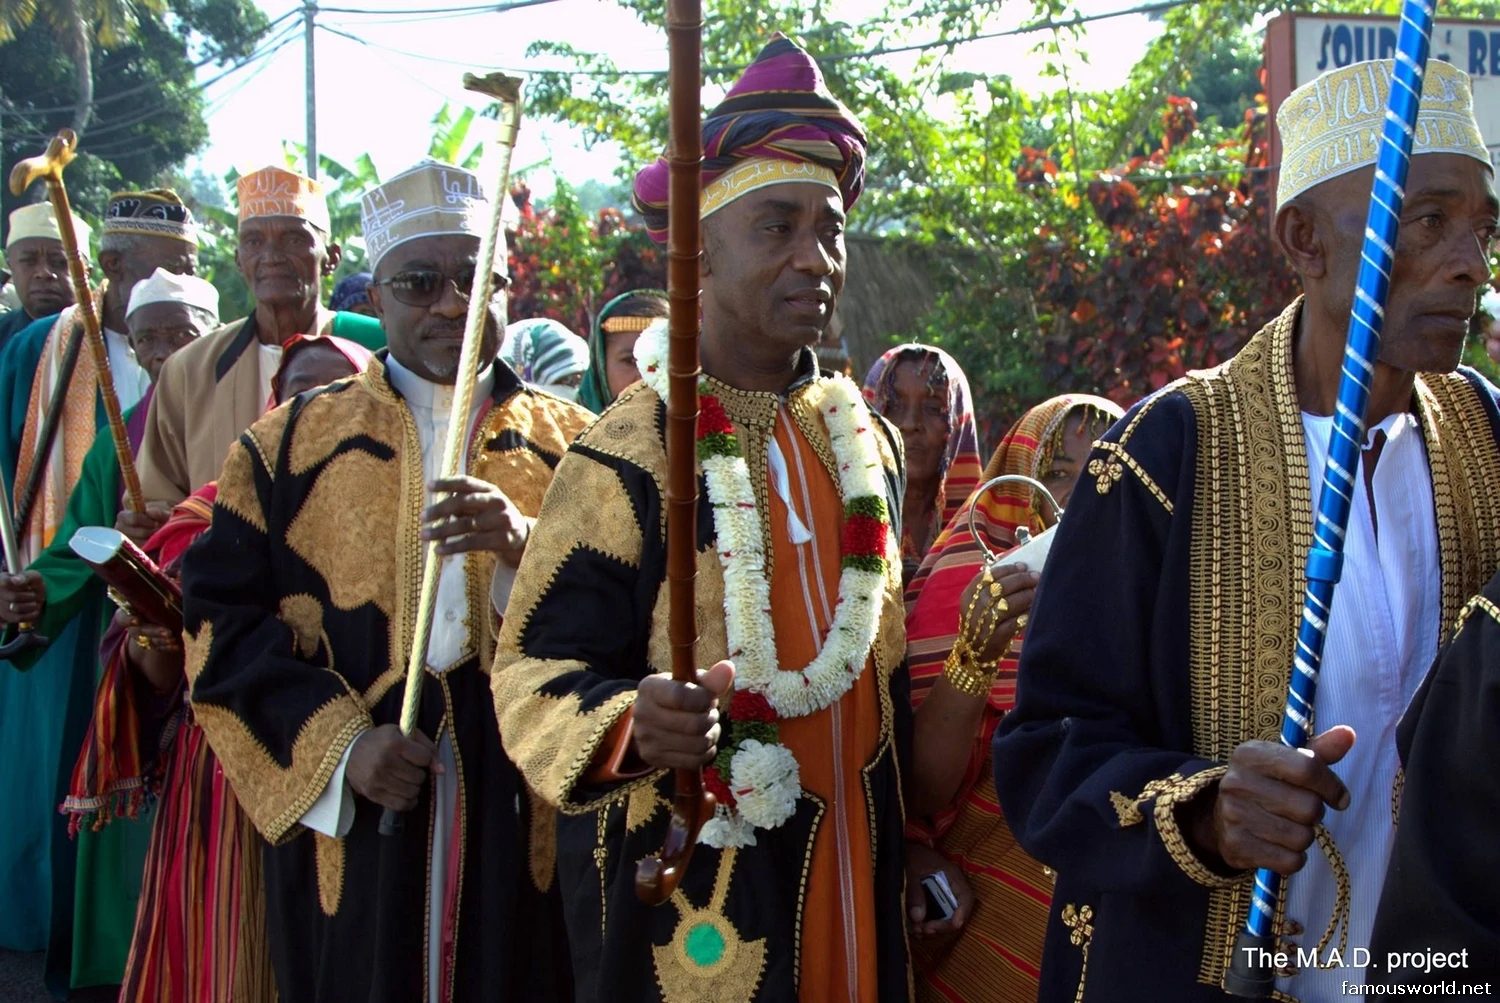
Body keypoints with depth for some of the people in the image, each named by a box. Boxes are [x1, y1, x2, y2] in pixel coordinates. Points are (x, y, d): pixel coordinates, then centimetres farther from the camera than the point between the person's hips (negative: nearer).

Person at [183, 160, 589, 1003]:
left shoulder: (572, 445, 7)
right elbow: (225, 616, 0)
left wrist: (527, 547, -20)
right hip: (346, 822, 0)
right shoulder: (292, 442, 6)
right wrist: (336, 742, -12)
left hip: (529, 828, 0)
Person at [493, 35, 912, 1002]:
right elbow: (541, 667, -15)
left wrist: (916, 855, 17)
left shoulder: (867, 440, 4)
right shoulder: (625, 459, -15)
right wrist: (633, 726, -36)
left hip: (857, 869, 6)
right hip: (694, 890, -5)